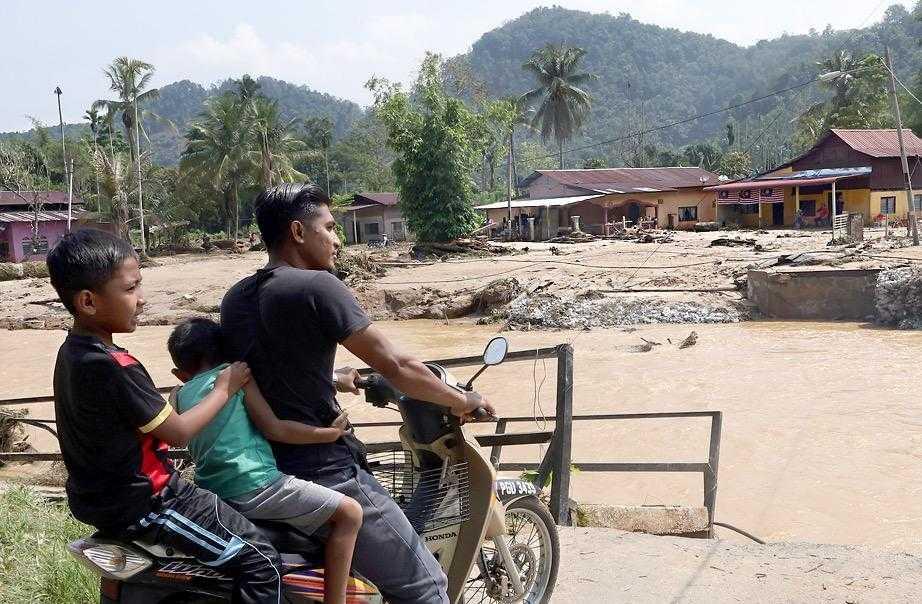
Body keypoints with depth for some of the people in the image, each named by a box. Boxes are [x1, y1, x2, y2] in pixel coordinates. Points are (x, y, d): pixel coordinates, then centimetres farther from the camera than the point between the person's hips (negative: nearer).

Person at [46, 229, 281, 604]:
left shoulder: (72, 351, 2)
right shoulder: (114, 368, -27)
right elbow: (179, 432, -18)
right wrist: (224, 390, -5)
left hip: (100, 495, 10)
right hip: (141, 505, -10)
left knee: (213, 502, 34)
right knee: (261, 563, -8)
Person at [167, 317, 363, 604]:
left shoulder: (181, 395, 14)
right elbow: (274, 428, -9)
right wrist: (330, 433, -5)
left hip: (213, 493, 8)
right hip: (253, 487, -8)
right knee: (350, 512, -5)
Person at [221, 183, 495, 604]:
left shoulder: (235, 298, 8)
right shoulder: (316, 286, -15)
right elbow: (396, 368, -14)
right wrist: (461, 401, 0)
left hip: (264, 473, 9)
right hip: (324, 474, -9)